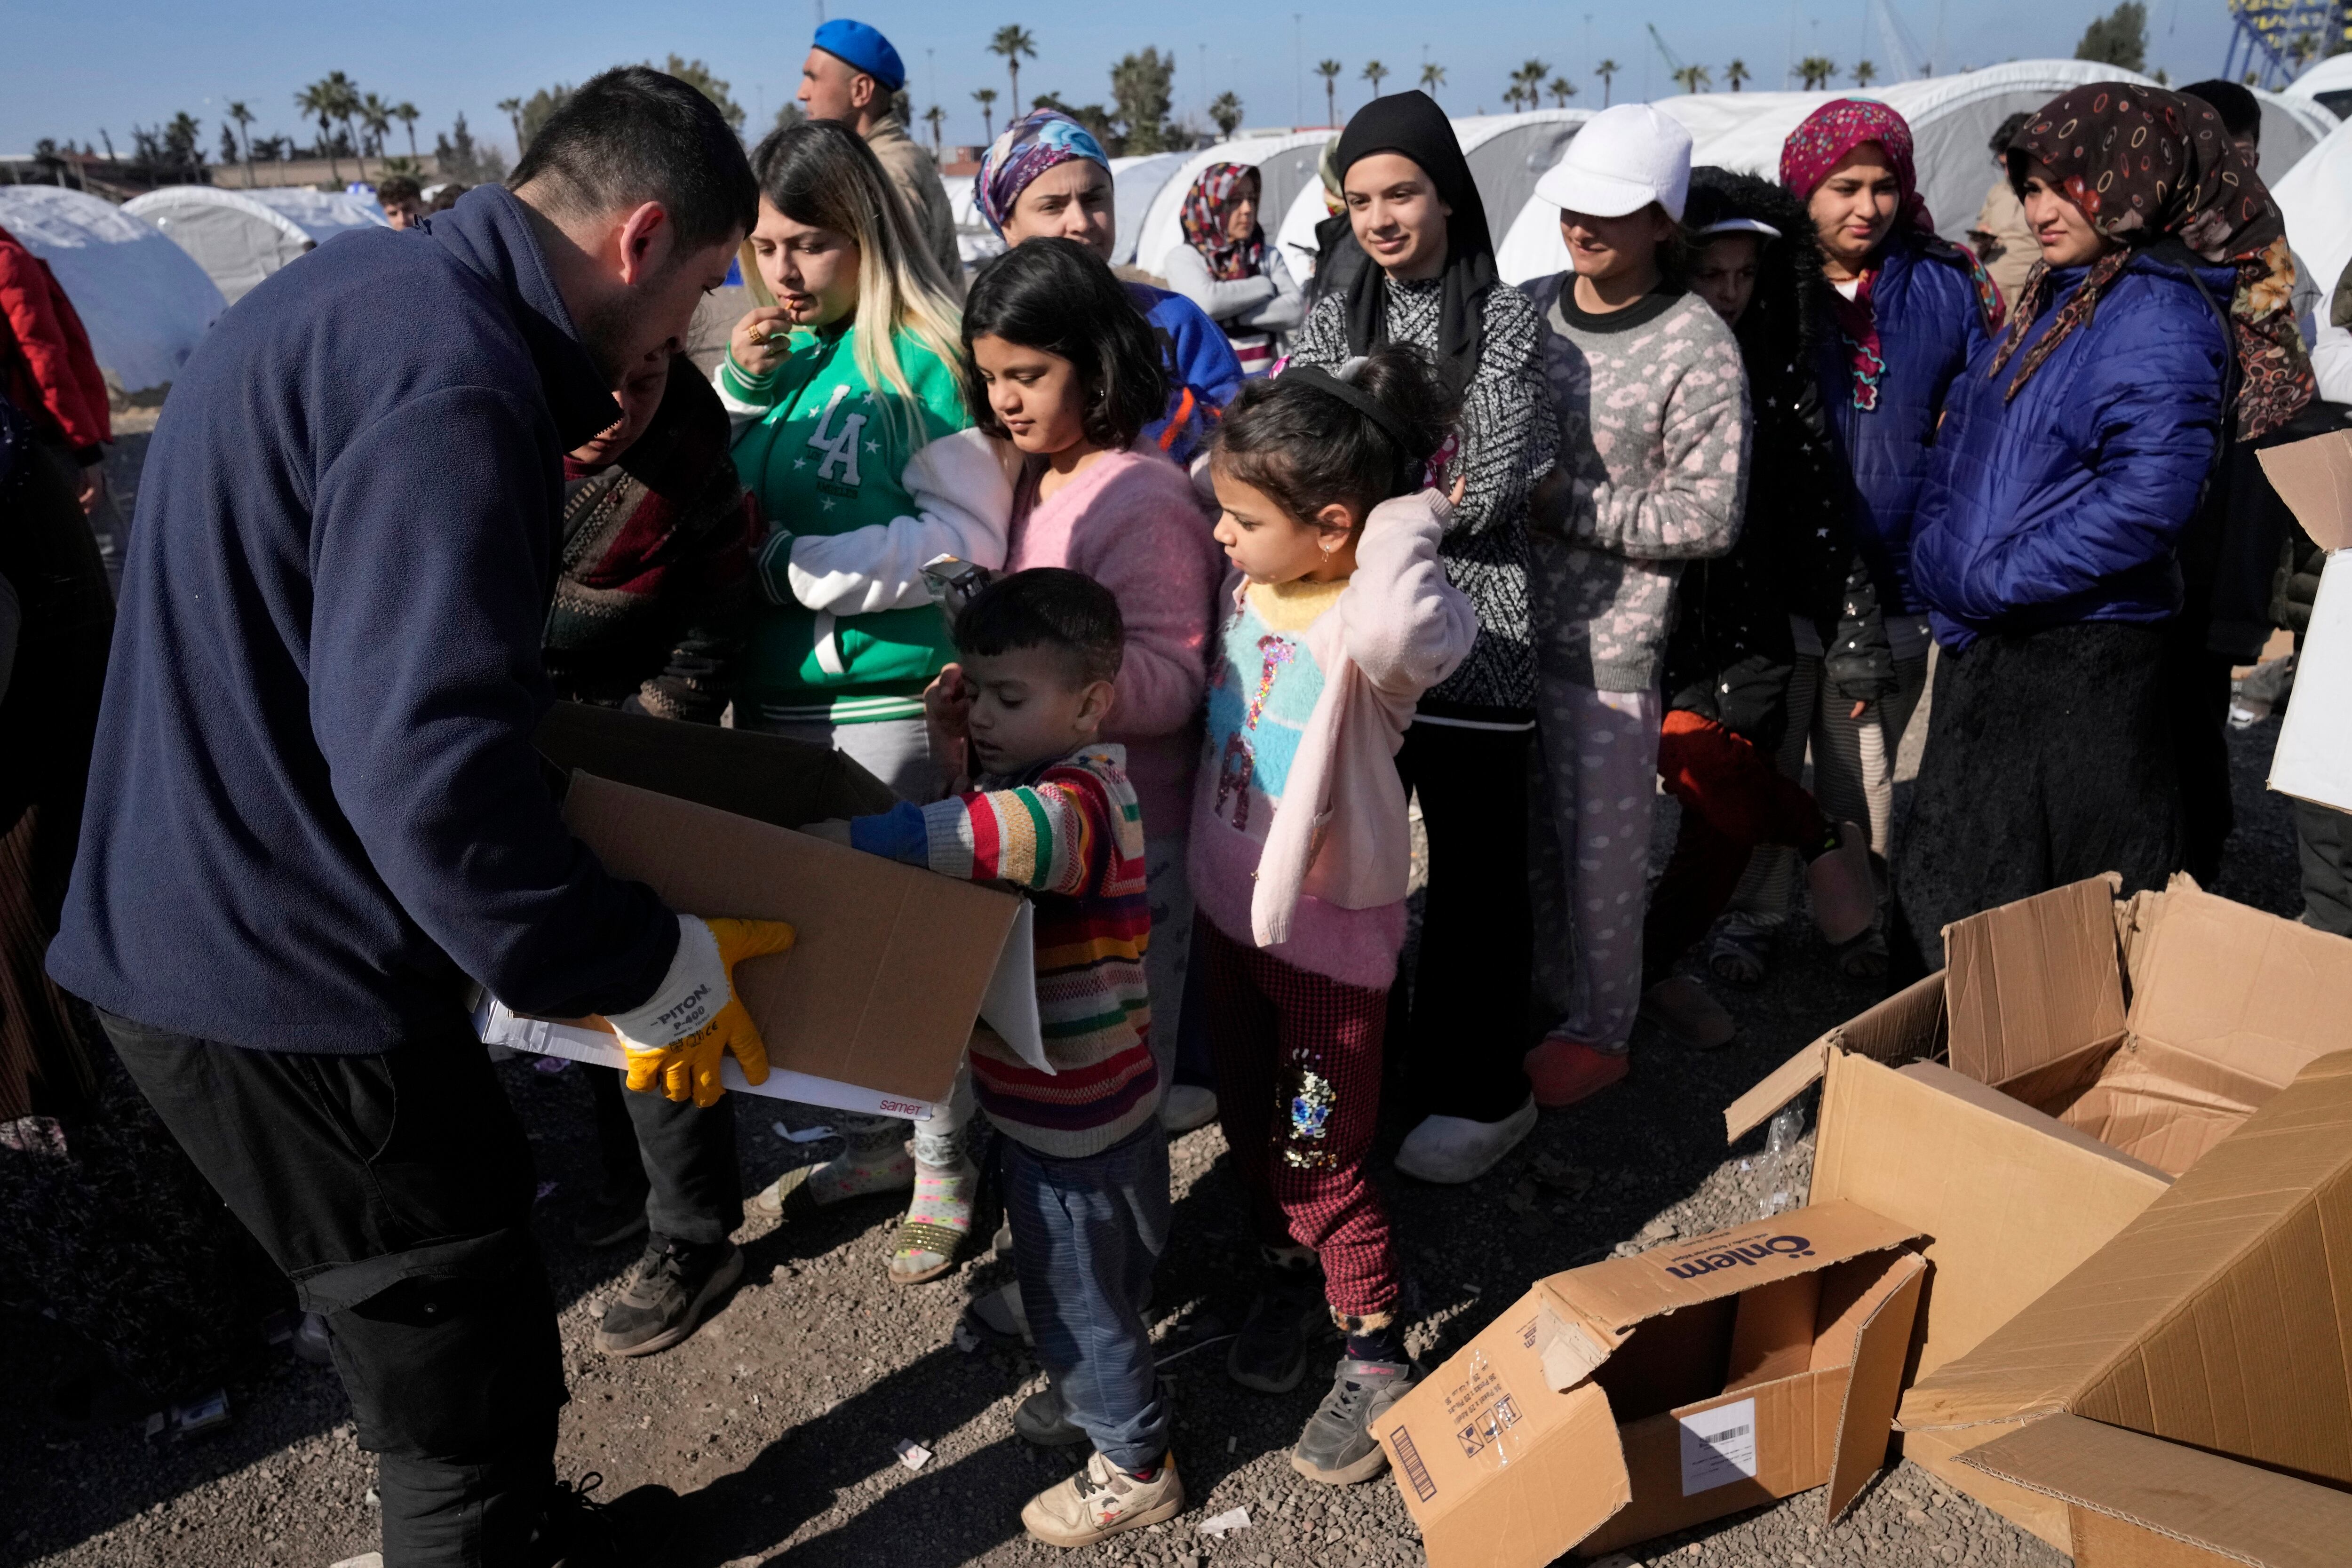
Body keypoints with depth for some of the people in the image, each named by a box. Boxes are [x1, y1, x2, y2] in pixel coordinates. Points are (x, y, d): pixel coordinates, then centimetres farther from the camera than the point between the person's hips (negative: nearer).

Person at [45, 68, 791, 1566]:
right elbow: (429, 763, -32)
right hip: (290, 988, -10)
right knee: (470, 1377, 7)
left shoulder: (368, 283, 8)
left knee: (464, 1331, 25)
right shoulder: (452, 385, -24)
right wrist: (660, 976, -22)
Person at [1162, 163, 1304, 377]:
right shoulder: (1182, 258, 5)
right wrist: (1264, 286, -1)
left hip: (1265, 375, 3)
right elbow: (1206, 302, -15)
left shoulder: (1269, 255, 17)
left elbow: (1294, 311, 2)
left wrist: (1230, 315, -7)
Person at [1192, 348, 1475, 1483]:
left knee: (1320, 1156, 7)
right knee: (1247, 1122, 23)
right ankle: (1289, 1271, 48)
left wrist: (1406, 518, -36)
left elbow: (1401, 634, -53)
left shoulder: (1373, 626, -27)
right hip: (1229, 909, 7)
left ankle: (1377, 1347, 30)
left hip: (1330, 929, -7)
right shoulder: (1243, 580, -6)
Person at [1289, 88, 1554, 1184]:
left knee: (1475, 869, 5)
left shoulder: (1503, 318, -1)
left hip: (1469, 638, -3)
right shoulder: (1333, 321, 10)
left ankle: (1482, 1093, 20)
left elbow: (1485, 494, -10)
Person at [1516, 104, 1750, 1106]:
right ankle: (1541, 999, 34)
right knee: (1527, 827, 15)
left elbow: (1709, 517, -12)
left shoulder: (1696, 346, -9)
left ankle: (1598, 1031, 24)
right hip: (1506, 611, 5)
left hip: (1608, 638, -5)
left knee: (1600, 846, 6)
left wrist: (1562, 503, -16)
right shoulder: (1529, 307, 6)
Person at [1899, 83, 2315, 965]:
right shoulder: (2054, 299, 13)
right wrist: (1940, 563, 3)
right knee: (1950, 895, 18)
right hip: (1990, 645, 9)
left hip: (2080, 658, -9)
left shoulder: (2162, 315, -14)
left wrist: (1996, 579, -20)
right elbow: (1966, 449, 18)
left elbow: (2146, 497, -24)